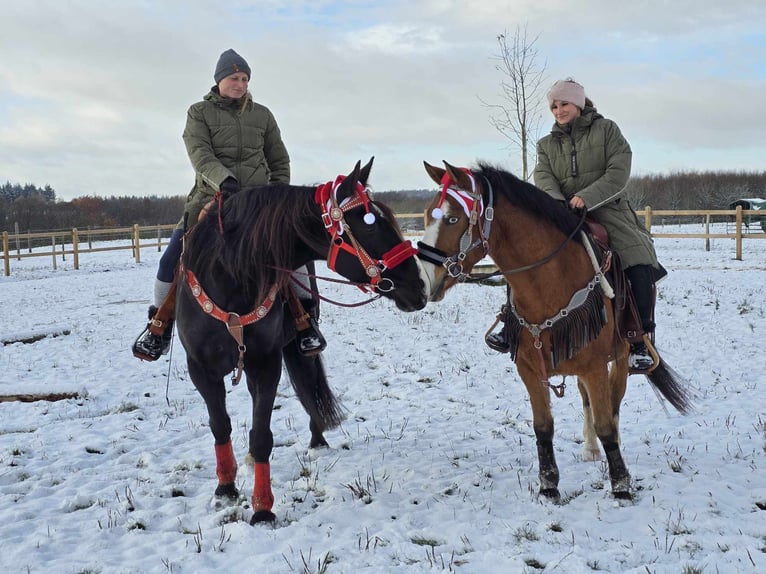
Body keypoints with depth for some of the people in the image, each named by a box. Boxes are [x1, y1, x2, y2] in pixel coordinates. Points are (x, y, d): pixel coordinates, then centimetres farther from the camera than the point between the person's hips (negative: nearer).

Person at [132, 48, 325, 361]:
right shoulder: (199, 113, 5)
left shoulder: (262, 115, 13)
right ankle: (160, 325, 5)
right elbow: (201, 155, -11)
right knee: (173, 257, -12)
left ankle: (306, 315, -8)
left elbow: (280, 162, 17)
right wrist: (223, 178, -29)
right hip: (211, 197, -1)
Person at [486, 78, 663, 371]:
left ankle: (641, 344, -19)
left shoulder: (606, 130, 6)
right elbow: (543, 177, -2)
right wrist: (556, 203, -24)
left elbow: (618, 173, -6)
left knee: (641, 268, -24)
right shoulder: (547, 144, 16)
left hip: (607, 210, -3)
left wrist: (586, 197, -20)